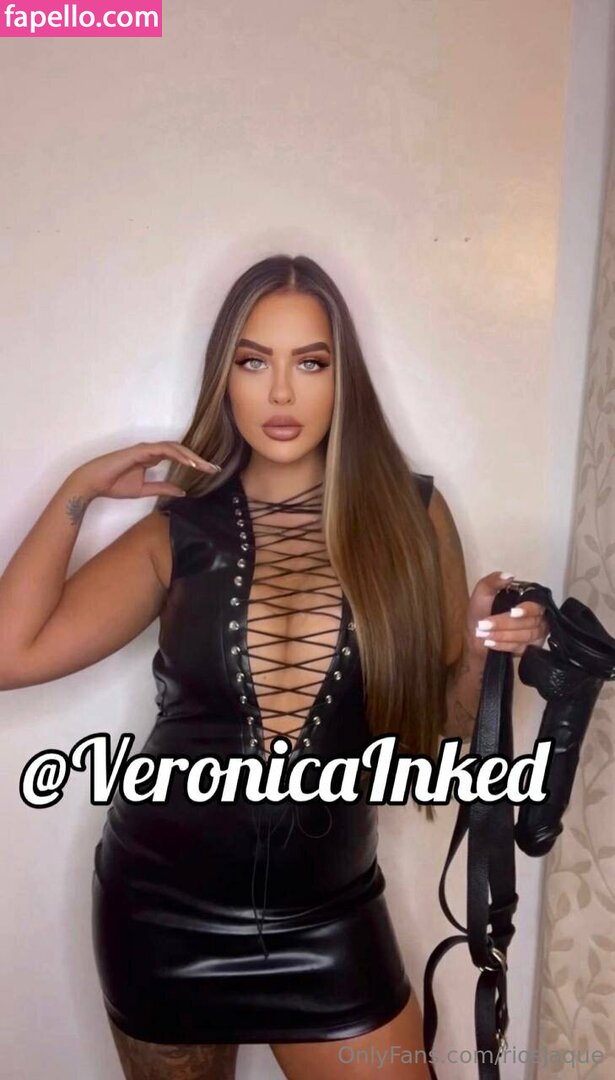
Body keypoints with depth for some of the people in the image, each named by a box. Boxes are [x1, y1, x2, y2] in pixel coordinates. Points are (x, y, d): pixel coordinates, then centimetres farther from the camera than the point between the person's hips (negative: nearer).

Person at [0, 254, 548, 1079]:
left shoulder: (410, 514, -6)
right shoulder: (180, 532, -4)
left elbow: (437, 723, 1)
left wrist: (481, 649, -18)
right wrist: (77, 493, -8)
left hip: (329, 917, 0)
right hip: (164, 908, 1)